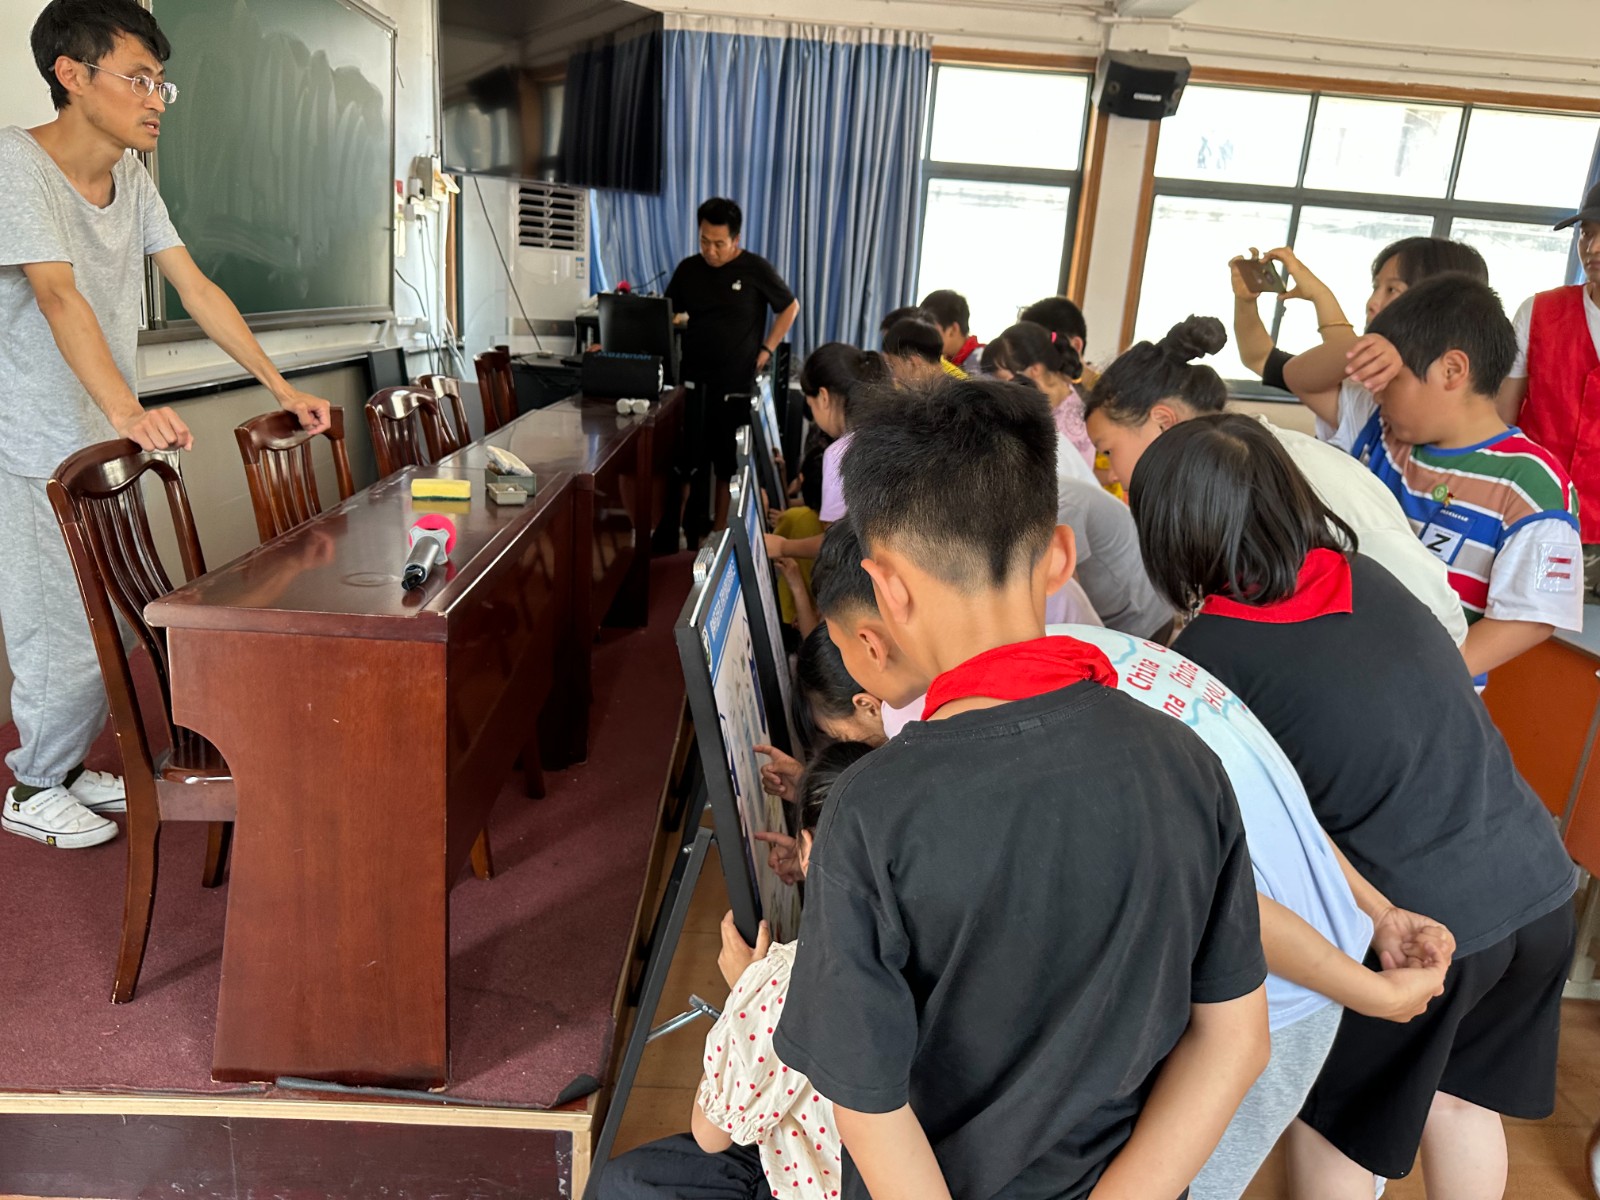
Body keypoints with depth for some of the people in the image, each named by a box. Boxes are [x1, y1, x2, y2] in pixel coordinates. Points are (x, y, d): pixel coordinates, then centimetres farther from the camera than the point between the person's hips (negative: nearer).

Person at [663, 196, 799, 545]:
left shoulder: (755, 269, -4)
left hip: (736, 385, -2)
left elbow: (790, 307, 8)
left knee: (729, 464, 6)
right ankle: (686, 537, 9)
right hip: (694, 382, 2)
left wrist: (766, 349, 0)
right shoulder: (688, 269, 5)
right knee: (689, 463, 1)